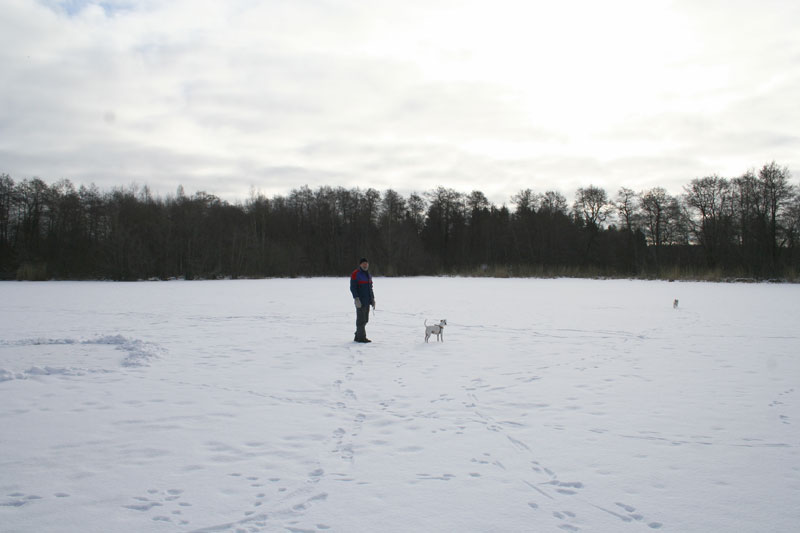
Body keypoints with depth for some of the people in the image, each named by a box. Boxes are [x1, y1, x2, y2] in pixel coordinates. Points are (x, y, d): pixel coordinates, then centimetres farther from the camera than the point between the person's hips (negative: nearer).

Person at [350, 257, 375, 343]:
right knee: (361, 319, -8)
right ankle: (361, 337, -5)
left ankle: (357, 337, 18)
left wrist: (373, 299, 15)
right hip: (360, 301, -8)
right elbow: (353, 288, -15)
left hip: (367, 301, 8)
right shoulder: (355, 274, -10)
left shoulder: (368, 274, 15)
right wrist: (356, 299, -23)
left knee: (365, 320, 10)